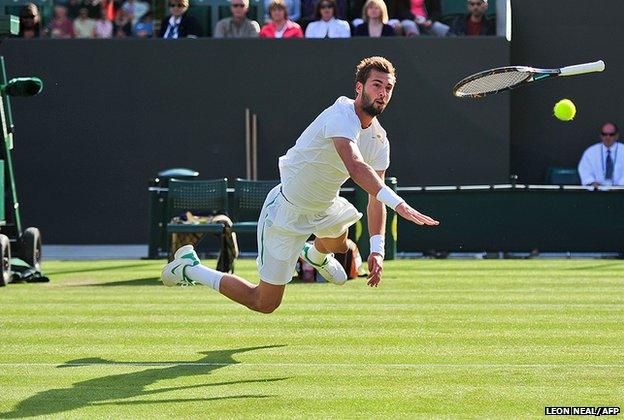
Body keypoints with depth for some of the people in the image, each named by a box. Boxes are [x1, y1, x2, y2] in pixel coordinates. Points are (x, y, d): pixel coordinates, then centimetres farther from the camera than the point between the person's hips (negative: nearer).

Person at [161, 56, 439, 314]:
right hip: (286, 212, -8)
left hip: (322, 207, 8)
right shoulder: (341, 116, -30)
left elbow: (375, 198, -3)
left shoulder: (379, 140, -3)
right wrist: (398, 204, -57)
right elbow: (356, 168, -47)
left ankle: (315, 255, 59)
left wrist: (377, 248, -16)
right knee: (265, 304, 0)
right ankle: (189, 268, 16)